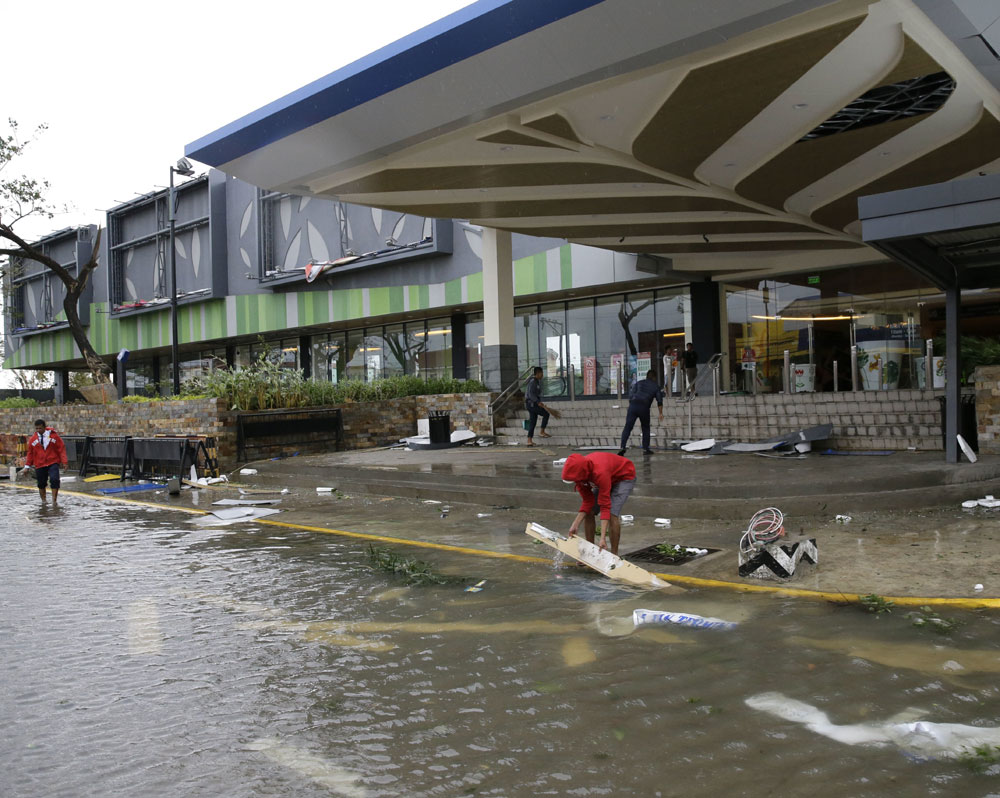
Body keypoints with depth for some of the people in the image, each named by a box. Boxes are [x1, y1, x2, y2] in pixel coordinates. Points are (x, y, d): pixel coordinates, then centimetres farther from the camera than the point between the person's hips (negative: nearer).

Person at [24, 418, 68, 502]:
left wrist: (64, 462, -8)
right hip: (40, 465, 2)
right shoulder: (33, 439, 4)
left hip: (53, 463, -2)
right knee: (41, 484, 6)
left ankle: (54, 501, -11)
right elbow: (30, 453, 13)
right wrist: (27, 465, 9)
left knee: (54, 480, -19)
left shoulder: (54, 436, -2)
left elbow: (61, 448, -1)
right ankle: (44, 501, 23)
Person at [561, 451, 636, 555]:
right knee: (589, 512, -4)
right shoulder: (578, 473, -21)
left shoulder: (600, 473, -42)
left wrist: (603, 538, -43)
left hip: (624, 477, -7)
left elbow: (605, 506, -40)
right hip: (609, 478, 7)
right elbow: (588, 502, -14)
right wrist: (575, 525, -23)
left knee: (612, 514, -24)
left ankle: (614, 555, -11)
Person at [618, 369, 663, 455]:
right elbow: (659, 401, 11)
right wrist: (661, 413, 16)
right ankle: (645, 449, 16)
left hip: (633, 406, 1)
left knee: (627, 428, -3)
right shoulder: (656, 386, 17)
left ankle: (623, 447, -18)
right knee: (645, 429, 19)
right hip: (644, 408, -1)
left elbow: (631, 395, 9)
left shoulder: (639, 383, 20)